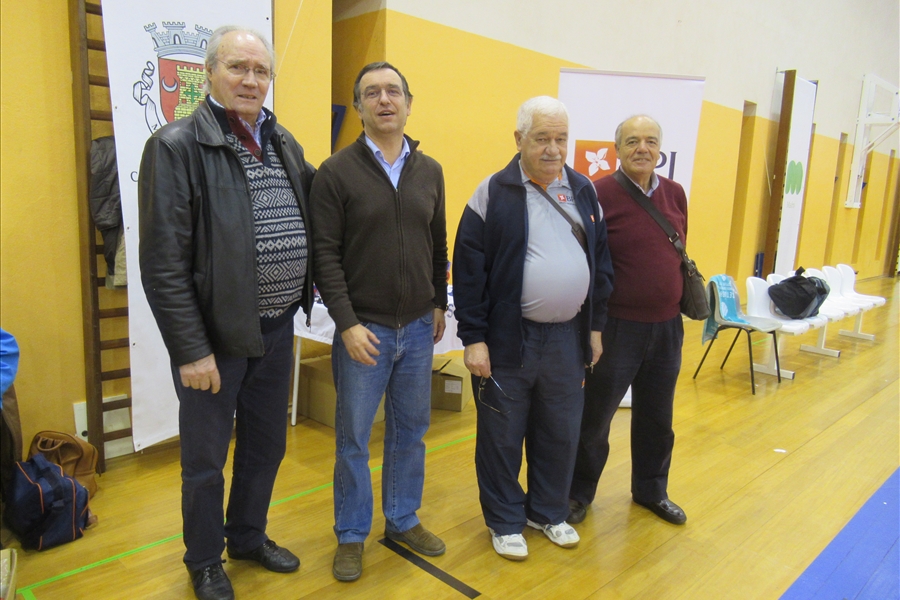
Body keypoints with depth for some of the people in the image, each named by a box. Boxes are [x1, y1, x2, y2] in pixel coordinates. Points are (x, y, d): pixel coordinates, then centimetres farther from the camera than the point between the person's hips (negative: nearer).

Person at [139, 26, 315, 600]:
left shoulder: (284, 143, 9)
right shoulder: (176, 145, -11)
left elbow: (314, 213, 15)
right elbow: (164, 262, -15)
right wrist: (191, 349, -16)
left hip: (277, 328, 6)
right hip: (216, 335, -6)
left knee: (267, 445, 20)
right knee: (206, 459, 12)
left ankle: (249, 536, 43)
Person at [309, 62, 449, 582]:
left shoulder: (430, 171, 7)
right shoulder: (337, 172, -6)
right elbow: (326, 254, -10)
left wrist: (439, 303, 12)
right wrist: (347, 323, -15)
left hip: (418, 326, 4)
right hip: (364, 328, -4)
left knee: (411, 430, 15)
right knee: (354, 437, 8)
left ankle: (403, 520, 35)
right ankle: (352, 535, 27)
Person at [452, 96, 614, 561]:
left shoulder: (584, 192, 8)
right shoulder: (493, 193, -7)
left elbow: (600, 262, 13)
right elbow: (468, 271, -9)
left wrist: (596, 326, 11)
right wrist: (473, 338, -12)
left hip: (568, 338, 5)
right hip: (509, 339, -4)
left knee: (560, 435, 16)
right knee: (502, 437, 9)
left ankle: (549, 512, 38)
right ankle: (505, 521, 30)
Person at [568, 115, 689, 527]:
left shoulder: (675, 194, 6)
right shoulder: (600, 195, -12)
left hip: (667, 325, 6)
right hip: (618, 325, -6)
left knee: (657, 418, 19)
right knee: (595, 414, 8)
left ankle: (651, 490, 40)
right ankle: (579, 492, 28)